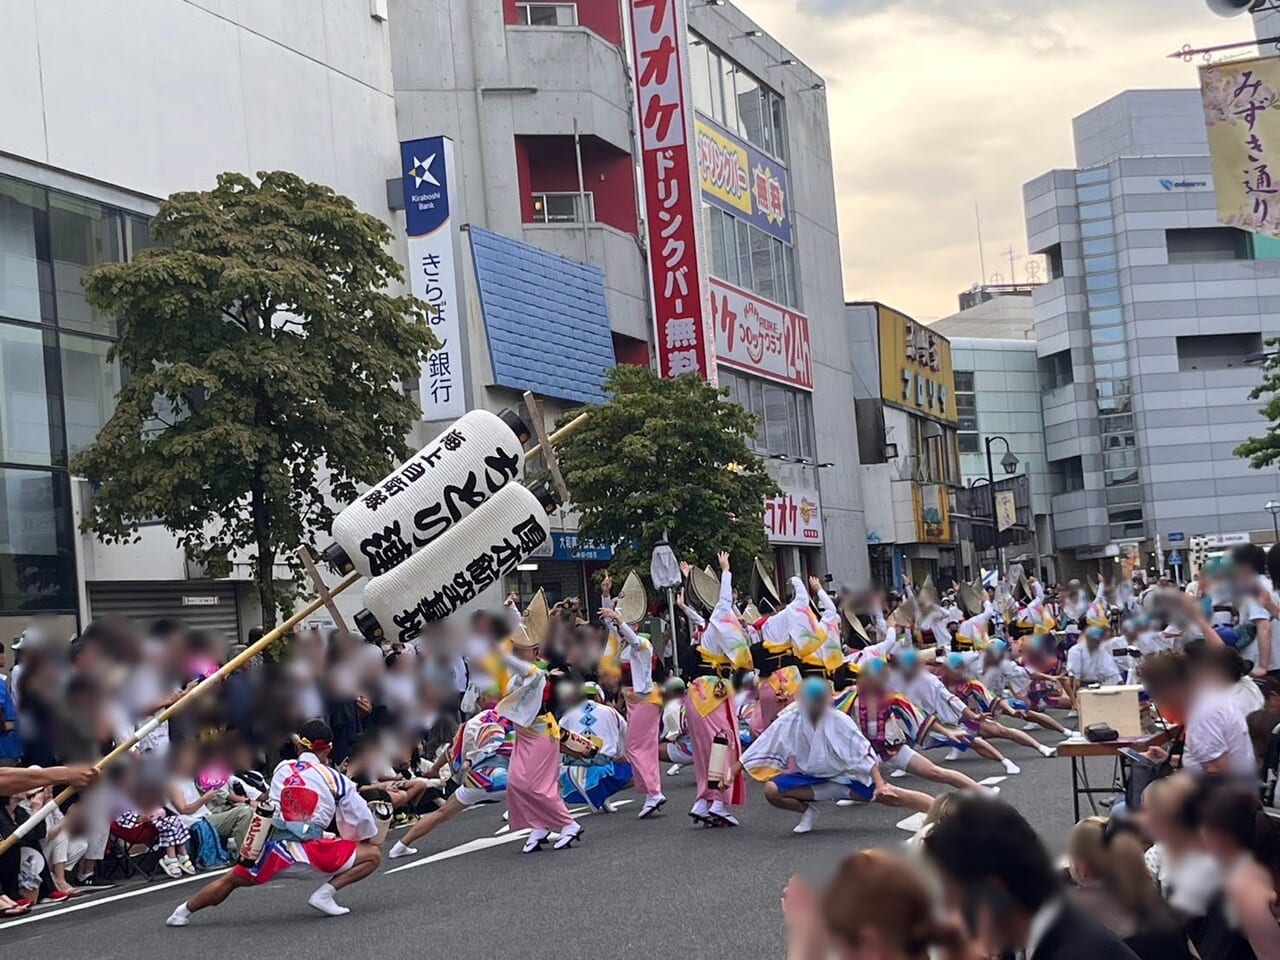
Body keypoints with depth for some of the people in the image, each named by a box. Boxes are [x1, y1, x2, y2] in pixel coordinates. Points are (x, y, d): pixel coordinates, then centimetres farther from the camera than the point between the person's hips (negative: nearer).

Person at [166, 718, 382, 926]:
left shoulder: (282, 769, 12)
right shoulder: (334, 778, 4)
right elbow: (362, 817, 8)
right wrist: (369, 840, 27)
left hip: (274, 851, 4)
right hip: (311, 853, -4)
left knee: (230, 880, 25)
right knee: (373, 855, 6)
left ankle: (184, 912, 28)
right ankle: (326, 893, -4)